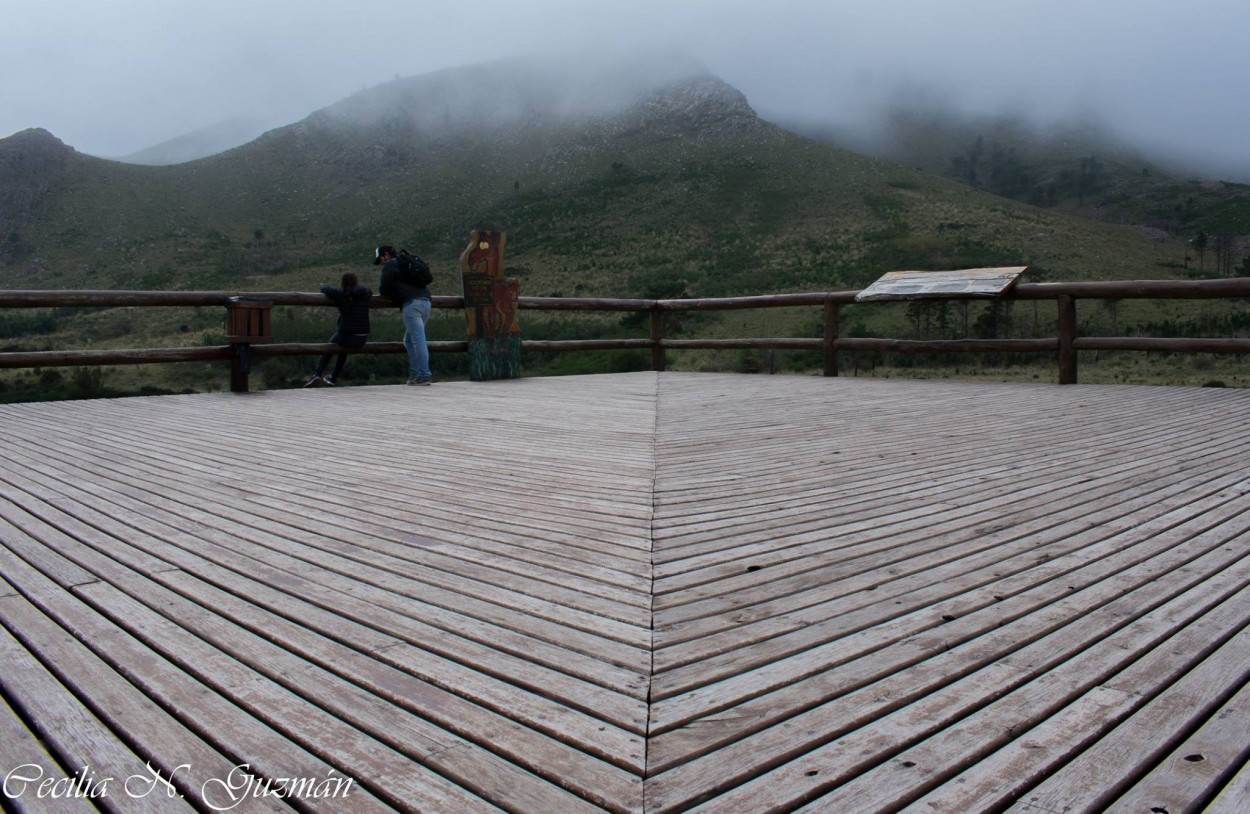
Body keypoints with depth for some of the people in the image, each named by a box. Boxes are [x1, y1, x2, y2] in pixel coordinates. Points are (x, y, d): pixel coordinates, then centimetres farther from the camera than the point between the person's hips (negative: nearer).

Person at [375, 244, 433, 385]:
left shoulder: (390, 265, 6)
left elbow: (384, 290, 2)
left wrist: (380, 289, 24)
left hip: (411, 303, -9)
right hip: (426, 302, 9)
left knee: (418, 339, -12)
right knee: (409, 340, 14)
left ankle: (424, 374, -16)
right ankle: (415, 373, 9)